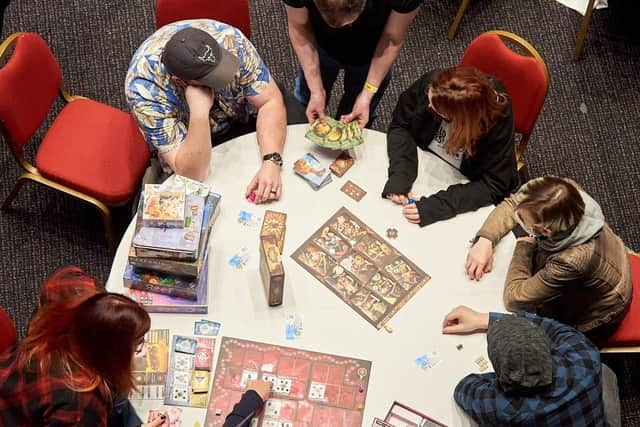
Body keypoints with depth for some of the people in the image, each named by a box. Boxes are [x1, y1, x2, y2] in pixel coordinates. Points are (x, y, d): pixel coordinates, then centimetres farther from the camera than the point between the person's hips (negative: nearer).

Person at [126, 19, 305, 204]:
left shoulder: (228, 38, -30)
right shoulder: (145, 88, -35)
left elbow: (270, 101, -24)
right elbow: (191, 175, -36)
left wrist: (271, 162, -39)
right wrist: (199, 112, -49)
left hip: (243, 115, 4)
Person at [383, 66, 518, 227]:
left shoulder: (498, 118, -33)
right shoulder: (430, 83, -27)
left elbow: (493, 185, -27)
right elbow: (400, 126, -11)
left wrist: (435, 206, -37)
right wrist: (399, 175, -27)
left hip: (465, 182, -2)